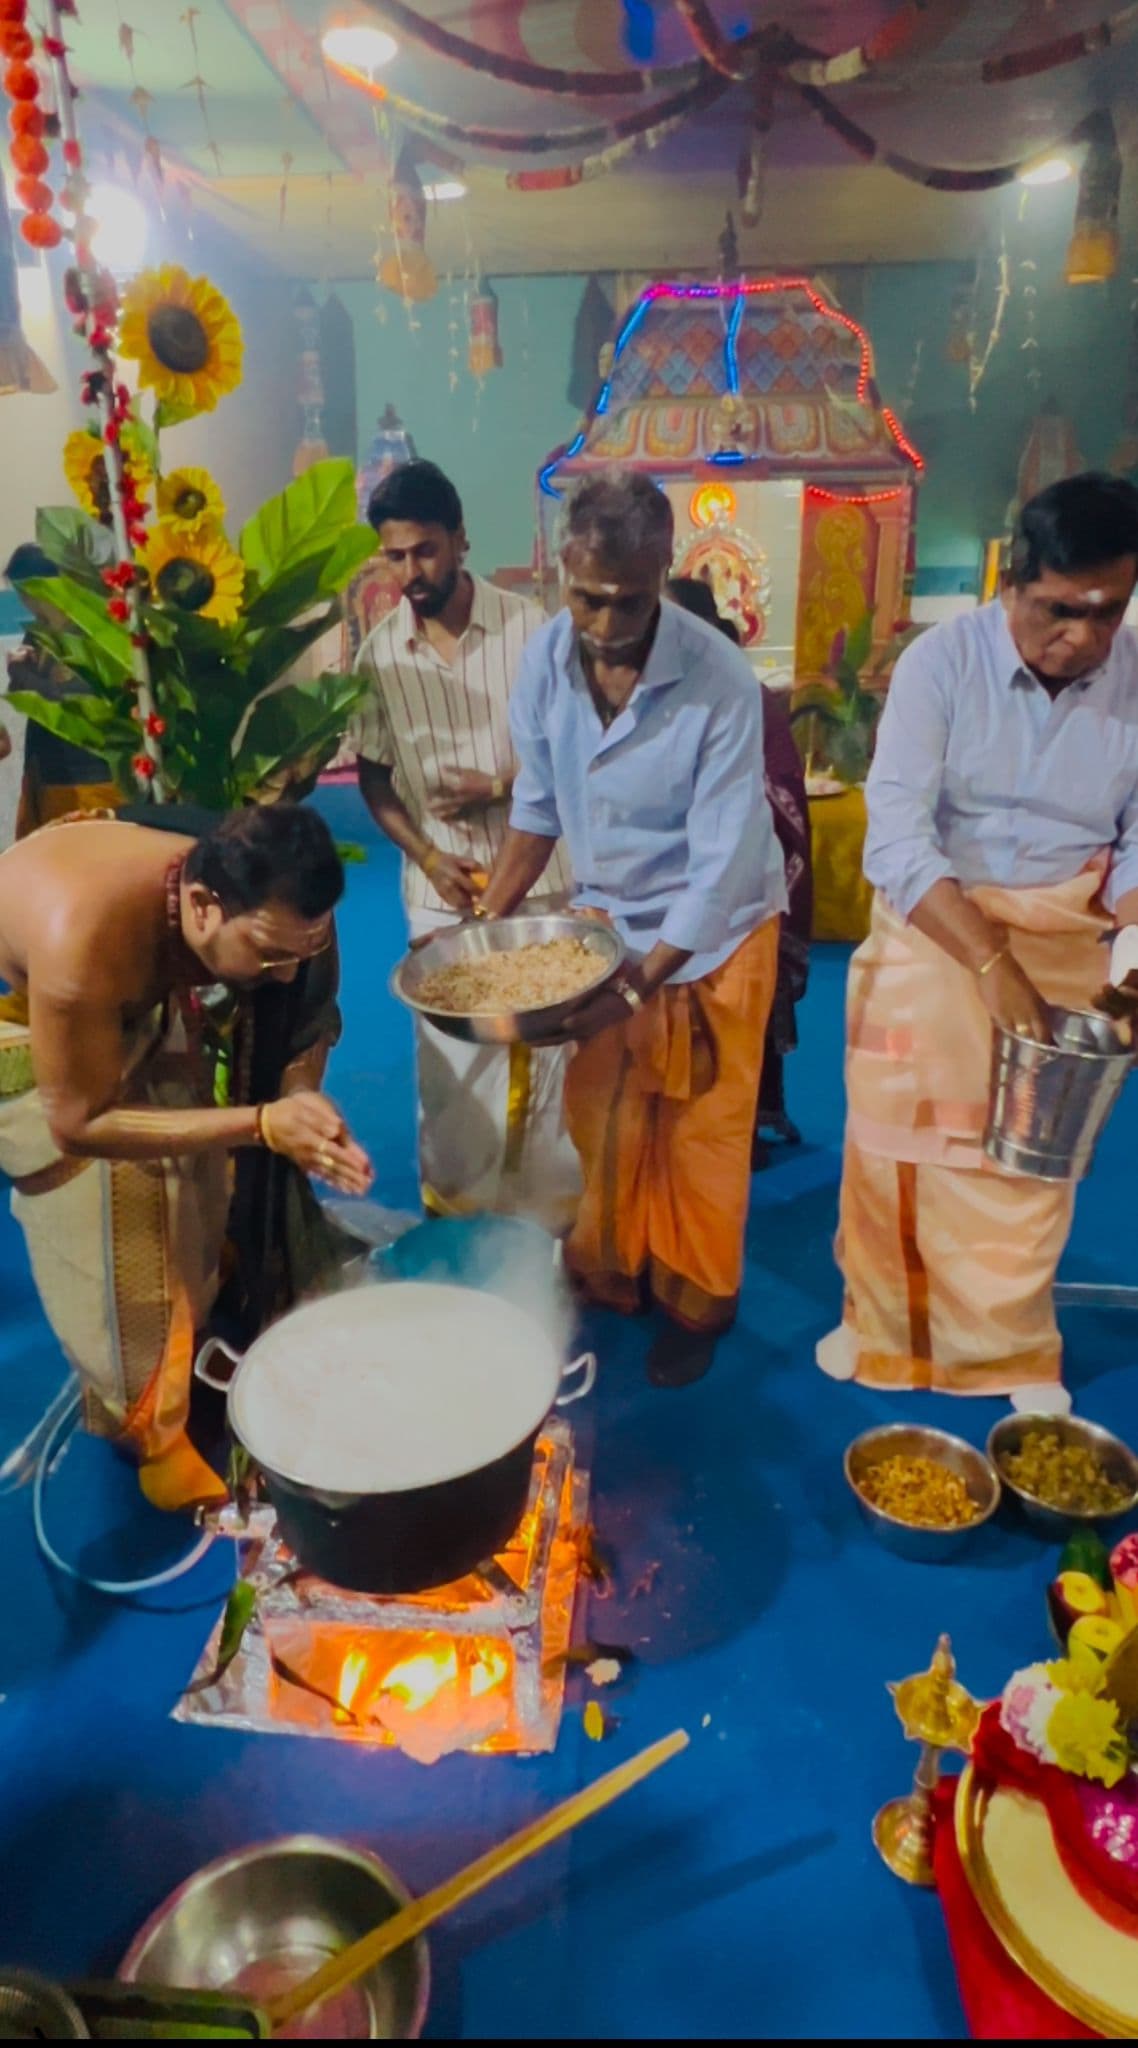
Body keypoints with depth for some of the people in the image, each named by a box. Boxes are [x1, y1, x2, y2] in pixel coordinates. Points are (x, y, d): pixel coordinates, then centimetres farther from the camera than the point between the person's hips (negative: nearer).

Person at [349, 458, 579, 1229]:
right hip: (438, 892, 2)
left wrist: (501, 785, -18)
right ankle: (455, 1216, 28)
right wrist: (428, 857, -7)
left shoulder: (528, 628, -7)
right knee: (450, 1062, 9)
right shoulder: (380, 652, 1)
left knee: (541, 1051, 7)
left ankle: (549, 1216, 25)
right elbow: (373, 774, 7)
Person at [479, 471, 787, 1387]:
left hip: (713, 933, -4)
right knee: (601, 1119, 15)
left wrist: (644, 980, -30)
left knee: (700, 1131, 10)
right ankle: (606, 1279, 38)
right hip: (605, 918, 4)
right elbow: (539, 806, 0)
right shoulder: (546, 659, -14)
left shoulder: (720, 679, -28)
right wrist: (483, 926, -3)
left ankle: (699, 1301, 33)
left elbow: (721, 866, -25)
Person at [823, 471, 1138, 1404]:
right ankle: (881, 1322, 33)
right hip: (930, 929, -2)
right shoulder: (941, 662, -16)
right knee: (902, 1144, 10)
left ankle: (1013, 1351, 35)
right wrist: (991, 962, -30)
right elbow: (896, 841, -23)